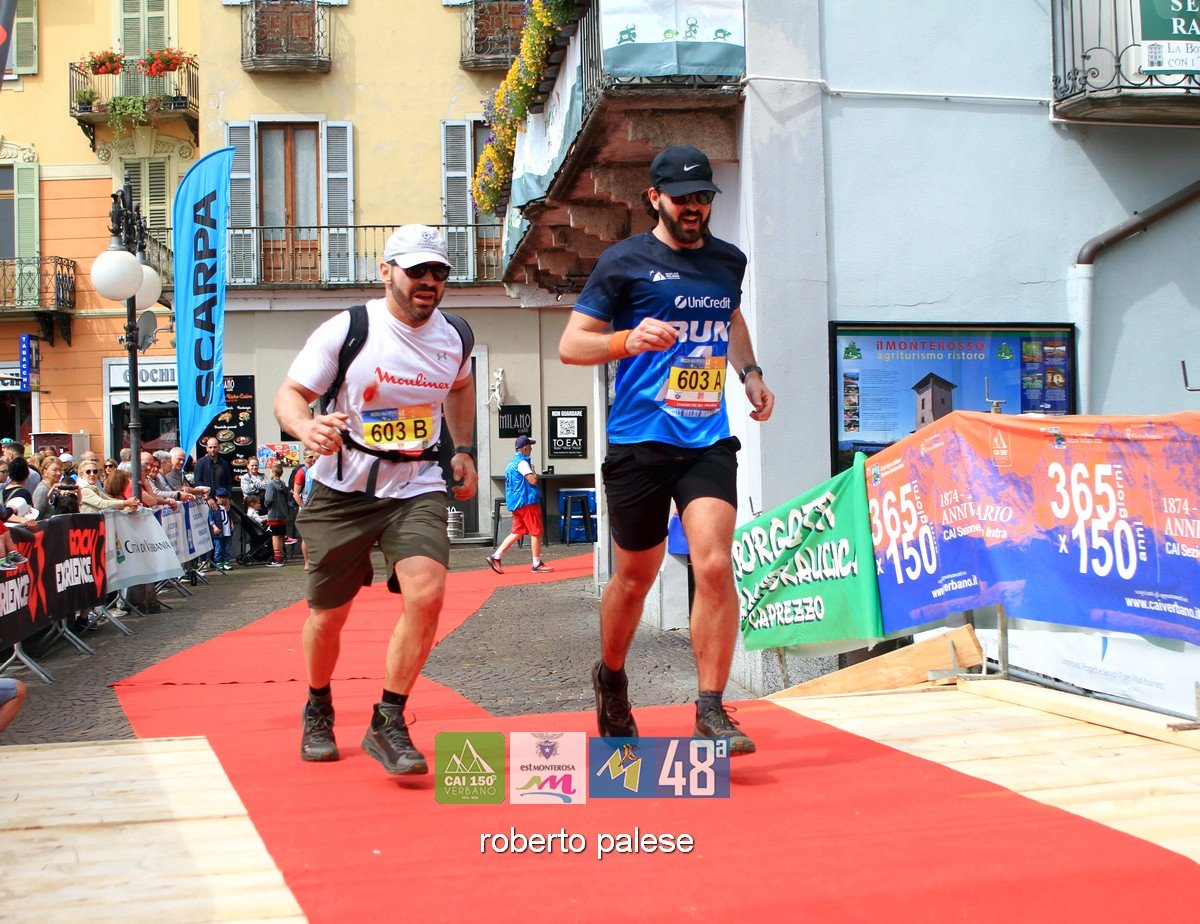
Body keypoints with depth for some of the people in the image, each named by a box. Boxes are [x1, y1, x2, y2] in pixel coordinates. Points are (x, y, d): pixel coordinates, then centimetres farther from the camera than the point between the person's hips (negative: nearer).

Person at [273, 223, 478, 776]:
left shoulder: (456, 336, 1)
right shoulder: (346, 331, -13)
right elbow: (289, 394, -13)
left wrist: (463, 451, 17)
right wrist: (307, 428, -34)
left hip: (418, 489, 2)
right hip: (342, 492, -2)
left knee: (426, 594, -21)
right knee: (328, 614, 7)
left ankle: (388, 723, -4)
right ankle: (318, 709, 38)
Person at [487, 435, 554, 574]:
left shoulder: (512, 462, 17)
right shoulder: (522, 462, -13)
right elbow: (533, 480, -20)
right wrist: (534, 473, -1)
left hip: (515, 503, 10)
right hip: (527, 501, -10)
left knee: (517, 532, 10)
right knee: (536, 532, -2)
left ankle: (496, 557, 2)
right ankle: (537, 563, 1)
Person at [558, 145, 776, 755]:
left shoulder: (728, 261, 12)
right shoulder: (624, 261, -2)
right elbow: (570, 345, -4)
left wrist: (750, 373, 19)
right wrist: (628, 340, -22)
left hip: (710, 440, 3)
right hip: (639, 440, -3)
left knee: (714, 565, -15)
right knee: (635, 577, 10)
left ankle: (711, 710, -5)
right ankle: (611, 678, 38)